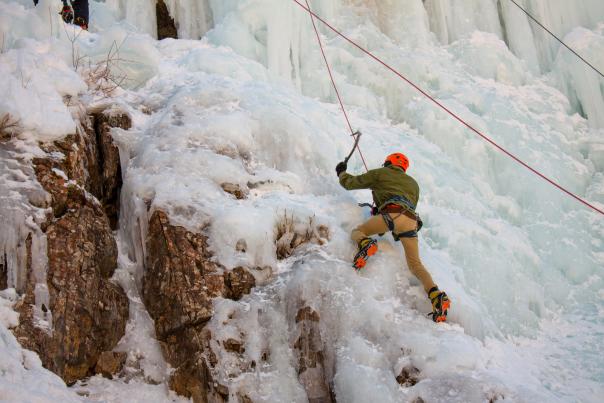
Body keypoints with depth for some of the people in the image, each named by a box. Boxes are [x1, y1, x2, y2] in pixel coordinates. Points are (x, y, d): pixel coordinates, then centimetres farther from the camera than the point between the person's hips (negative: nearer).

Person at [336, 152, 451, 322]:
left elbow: (350, 183, 28)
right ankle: (436, 295, -16)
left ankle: (365, 244, -24)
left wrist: (341, 172, 50)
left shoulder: (380, 173, 24)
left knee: (357, 232, 13)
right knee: (415, 263, 7)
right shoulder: (413, 183, 37)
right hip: (411, 221, 4)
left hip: (391, 214, -4)